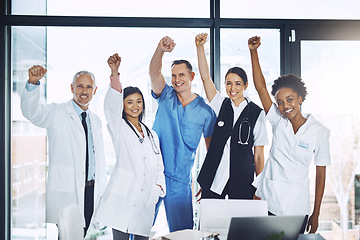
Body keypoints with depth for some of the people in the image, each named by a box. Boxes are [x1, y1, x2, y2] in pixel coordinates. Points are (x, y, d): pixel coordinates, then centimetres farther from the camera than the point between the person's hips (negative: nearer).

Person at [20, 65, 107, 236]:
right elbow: (31, 112, -19)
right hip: (66, 193, -5)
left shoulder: (96, 121, 17)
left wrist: (102, 192, 14)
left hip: (92, 191, 5)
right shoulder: (57, 113, 1)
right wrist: (33, 82, -36)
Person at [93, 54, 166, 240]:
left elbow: (158, 165, 23)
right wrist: (114, 72, -28)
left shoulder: (152, 135, 19)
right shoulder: (119, 128, 4)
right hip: (123, 195, -4)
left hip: (146, 198, 5)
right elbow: (112, 105, -15)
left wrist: (159, 186, 5)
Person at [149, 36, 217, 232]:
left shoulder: (205, 110, 2)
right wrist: (160, 50, -35)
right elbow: (154, 73, -15)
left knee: (182, 231, 6)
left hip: (180, 179, 0)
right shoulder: (166, 96, 4)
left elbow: (211, 146, 8)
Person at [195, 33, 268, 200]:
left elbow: (258, 154, 2)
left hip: (243, 182, -1)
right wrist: (200, 47, -13)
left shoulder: (257, 113, 0)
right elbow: (205, 77, -4)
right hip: (214, 179, 2)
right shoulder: (220, 105, 6)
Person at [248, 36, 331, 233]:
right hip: (265, 201, 2)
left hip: (295, 208, -2)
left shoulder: (319, 132, -5)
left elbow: (320, 174, -2)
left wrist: (315, 214, -1)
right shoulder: (278, 121, 0)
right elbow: (260, 87, -7)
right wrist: (253, 52, -15)